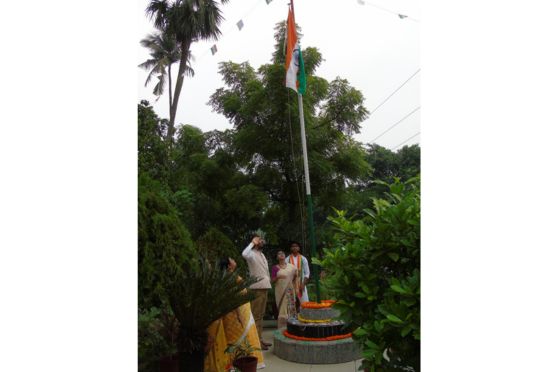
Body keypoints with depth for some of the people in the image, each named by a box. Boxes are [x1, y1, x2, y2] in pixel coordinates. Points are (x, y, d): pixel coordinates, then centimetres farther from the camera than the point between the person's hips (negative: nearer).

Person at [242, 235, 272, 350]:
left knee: (261, 315, 15)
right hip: (257, 287, -9)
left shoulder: (261, 254, 16)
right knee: (256, 315, -5)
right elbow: (244, 254, -36)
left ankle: (260, 339, 24)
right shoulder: (252, 254, -11)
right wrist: (252, 243, -27)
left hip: (264, 287, 9)